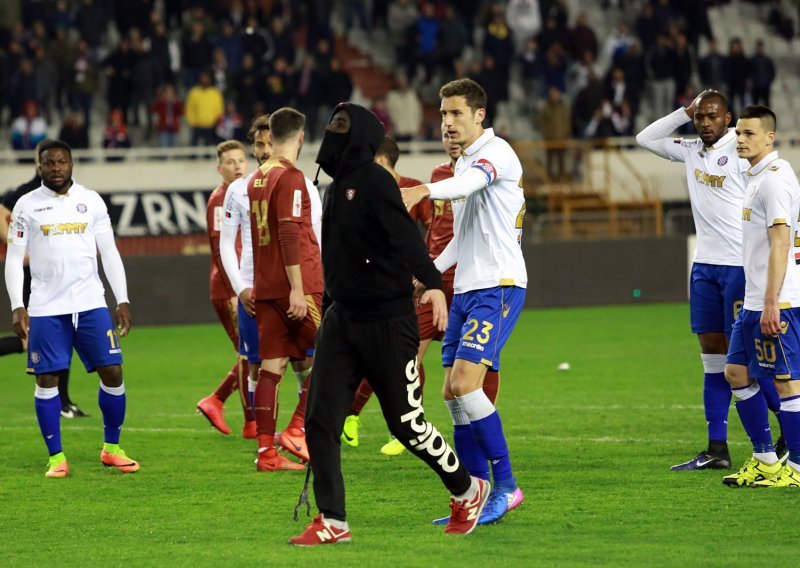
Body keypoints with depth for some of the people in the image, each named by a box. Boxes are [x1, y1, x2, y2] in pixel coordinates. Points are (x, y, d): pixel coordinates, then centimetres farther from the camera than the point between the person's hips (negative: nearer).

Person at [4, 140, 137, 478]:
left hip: (91, 304, 1)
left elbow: (109, 253, 10)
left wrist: (123, 301, 4)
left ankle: (111, 449, 14)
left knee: (112, 373, -2)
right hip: (46, 308, -1)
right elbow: (14, 259, 3)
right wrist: (17, 307, -7)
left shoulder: (91, 201, 8)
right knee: (47, 379, -2)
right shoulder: (27, 206, 3)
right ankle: (56, 457, 8)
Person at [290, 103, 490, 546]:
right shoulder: (336, 188, 13)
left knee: (406, 423, 1)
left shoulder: (374, 182, -13)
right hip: (342, 319, 8)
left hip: (387, 322, -8)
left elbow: (405, 236, -27)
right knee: (319, 420, -4)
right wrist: (329, 307, 24)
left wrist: (432, 284, -41)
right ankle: (332, 522, 1)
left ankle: (468, 490, 24)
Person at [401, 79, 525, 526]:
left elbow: (469, 182, -33)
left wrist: (423, 191, -51)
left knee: (465, 385, -19)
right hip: (466, 289, 10)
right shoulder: (465, 163, 19)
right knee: (454, 394, 5)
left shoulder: (496, 152, -10)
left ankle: (507, 487, -12)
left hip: (498, 287, -10)